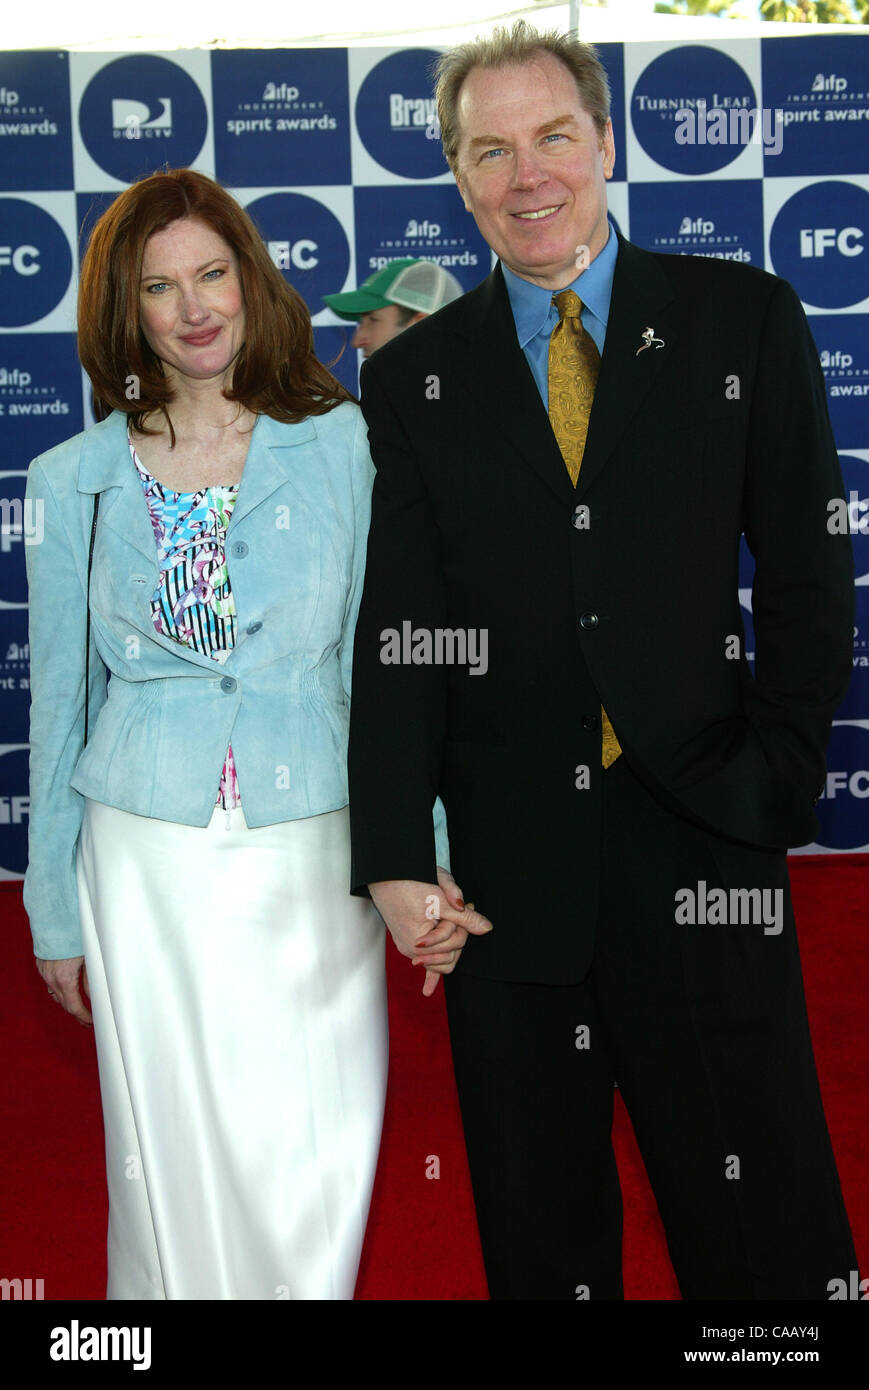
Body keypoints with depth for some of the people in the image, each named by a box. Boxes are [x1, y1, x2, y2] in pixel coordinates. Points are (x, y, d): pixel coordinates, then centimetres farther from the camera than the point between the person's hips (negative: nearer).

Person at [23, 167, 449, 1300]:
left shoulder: (343, 445, -1)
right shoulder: (72, 481, 3)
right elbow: (60, 698, 8)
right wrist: (55, 906, 10)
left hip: (311, 858, 0)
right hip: (148, 866, 1)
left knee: (317, 1171, 2)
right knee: (176, 1159, 7)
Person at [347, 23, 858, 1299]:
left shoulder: (744, 321, 5)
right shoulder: (411, 382, 6)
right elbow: (396, 638, 0)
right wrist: (395, 861, -9)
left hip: (701, 852, -1)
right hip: (507, 871, 1)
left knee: (766, 1229, 7)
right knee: (537, 1228, 14)